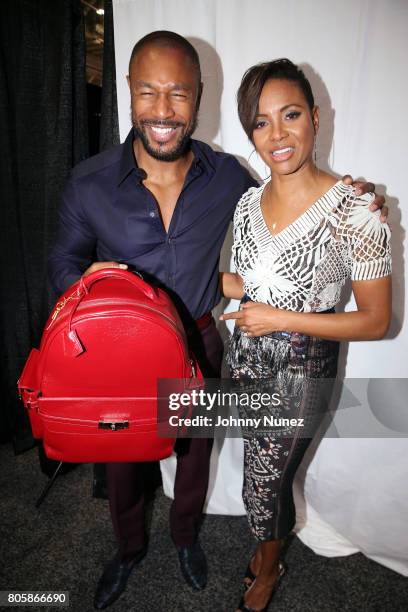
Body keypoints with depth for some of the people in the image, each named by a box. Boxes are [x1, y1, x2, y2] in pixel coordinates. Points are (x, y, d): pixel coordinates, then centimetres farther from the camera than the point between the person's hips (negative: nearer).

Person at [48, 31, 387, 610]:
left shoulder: (228, 177, -11)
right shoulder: (88, 184, -15)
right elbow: (63, 260, -1)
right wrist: (84, 278, -24)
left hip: (197, 346, 1)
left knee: (194, 453, 24)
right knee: (121, 460, 22)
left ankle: (186, 535, 59)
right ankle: (129, 547, 57)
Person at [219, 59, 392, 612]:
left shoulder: (356, 211, -19)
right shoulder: (248, 204, -1)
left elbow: (376, 321, -15)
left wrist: (281, 319, -20)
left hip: (302, 369, -5)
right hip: (247, 358, 5)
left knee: (262, 485, 13)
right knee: (266, 474, 25)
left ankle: (268, 567, 47)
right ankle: (269, 542, 57)